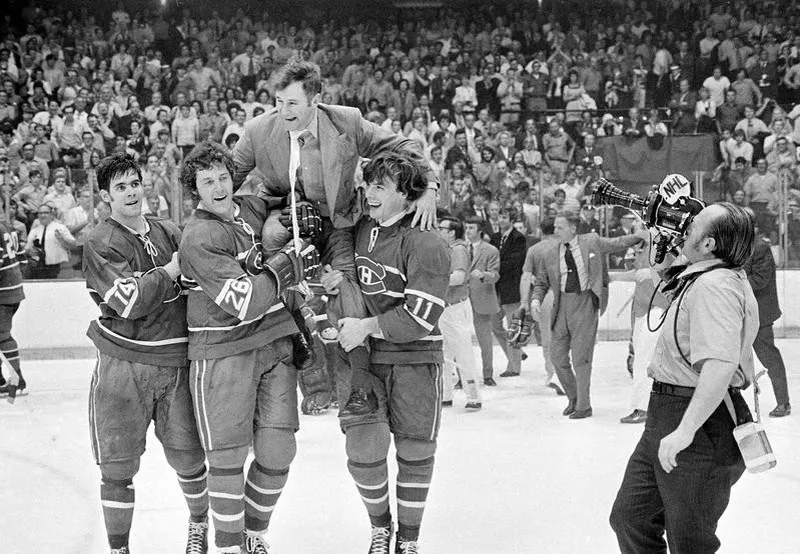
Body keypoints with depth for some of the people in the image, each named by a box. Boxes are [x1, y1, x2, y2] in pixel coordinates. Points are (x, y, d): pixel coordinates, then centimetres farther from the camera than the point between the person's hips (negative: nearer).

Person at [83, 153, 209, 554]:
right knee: (118, 465, -1)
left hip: (176, 363, 4)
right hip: (123, 365, -3)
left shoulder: (170, 233, 11)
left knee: (187, 458, 8)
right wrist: (172, 269, -13)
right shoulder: (100, 244, -5)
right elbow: (130, 301, -18)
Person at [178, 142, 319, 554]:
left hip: (275, 346, 6)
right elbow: (244, 301, -22)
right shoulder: (199, 238, -15)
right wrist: (292, 262, -16)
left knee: (277, 452, 5)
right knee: (228, 456, -1)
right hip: (222, 353, -6)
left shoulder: (256, 207, 7)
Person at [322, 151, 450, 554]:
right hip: (360, 355, 3)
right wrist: (334, 279, 4)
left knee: (415, 453, 6)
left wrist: (367, 326, -18)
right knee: (364, 448, -7)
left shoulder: (427, 246, -13)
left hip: (414, 359, -3)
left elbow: (421, 316, -19)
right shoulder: (356, 232, 6)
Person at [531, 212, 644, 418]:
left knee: (581, 356, -4)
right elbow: (541, 283, 13)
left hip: (585, 302, -4)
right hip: (563, 303, 4)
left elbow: (619, 243, 11)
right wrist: (536, 301, -4)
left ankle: (583, 406, 9)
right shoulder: (551, 255, 7)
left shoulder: (592, 243, 1)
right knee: (557, 354, 5)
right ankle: (573, 397, 27)